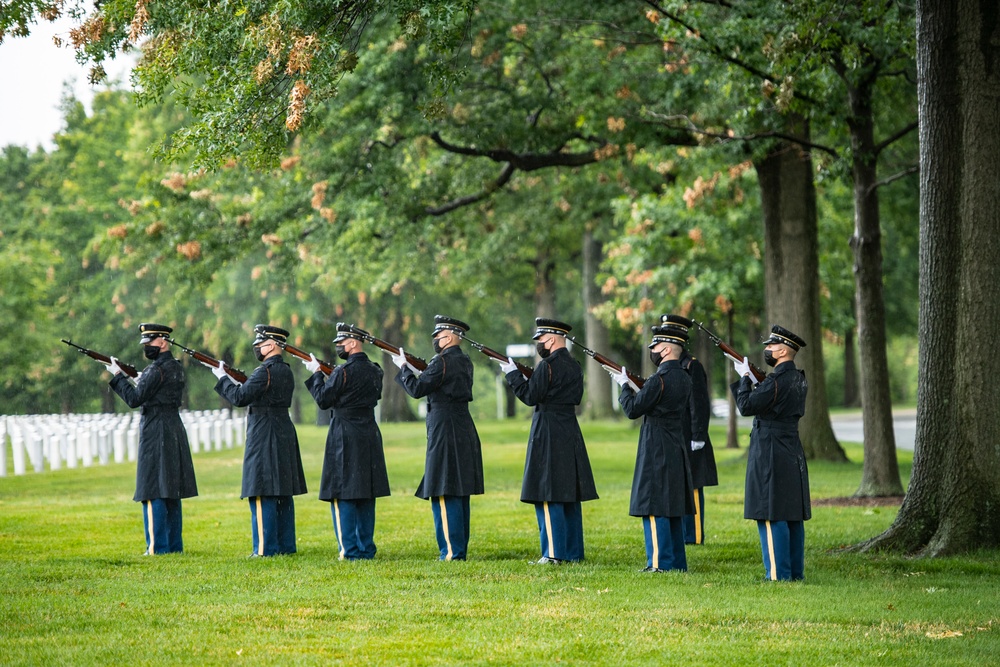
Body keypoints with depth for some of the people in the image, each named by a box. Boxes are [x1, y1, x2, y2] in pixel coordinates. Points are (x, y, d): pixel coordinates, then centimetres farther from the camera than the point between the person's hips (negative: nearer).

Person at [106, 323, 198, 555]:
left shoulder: (156, 369, -15)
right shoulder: (177, 367, 12)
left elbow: (134, 399, -17)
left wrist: (118, 375, -9)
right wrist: (142, 379, 11)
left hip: (156, 432, -9)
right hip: (175, 430, 9)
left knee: (153, 492, -6)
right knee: (171, 491, 12)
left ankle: (157, 547, -8)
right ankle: (174, 544, 14)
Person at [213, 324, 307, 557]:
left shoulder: (265, 371, -15)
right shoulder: (286, 372, 13)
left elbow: (240, 397, -19)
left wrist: (223, 377, -6)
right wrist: (232, 379, 17)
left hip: (264, 438, -9)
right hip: (284, 433, 9)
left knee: (263, 493, -7)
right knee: (283, 491, 11)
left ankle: (266, 548, -7)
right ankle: (286, 544, 15)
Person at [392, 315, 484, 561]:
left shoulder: (442, 361, -15)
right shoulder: (465, 361, 13)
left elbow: (417, 390, -13)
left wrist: (403, 367, 0)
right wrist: (420, 373, 19)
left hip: (445, 432, -9)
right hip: (465, 432, 9)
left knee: (444, 493, -7)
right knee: (459, 492, 13)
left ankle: (452, 552, -9)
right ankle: (460, 549, 17)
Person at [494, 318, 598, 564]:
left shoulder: (548, 365, -14)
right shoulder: (575, 366, 11)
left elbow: (531, 396, -15)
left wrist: (513, 374, -3)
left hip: (548, 432, -8)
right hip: (570, 432, 8)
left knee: (548, 495, -6)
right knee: (570, 494, 12)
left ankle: (553, 553, -8)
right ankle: (573, 551, 16)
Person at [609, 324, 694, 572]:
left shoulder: (659, 379, -18)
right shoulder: (684, 378, 9)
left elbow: (632, 410, -15)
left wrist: (624, 386, 1)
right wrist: (636, 387, 16)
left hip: (656, 451, -9)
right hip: (677, 449, 9)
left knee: (654, 506, -5)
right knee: (673, 507, 14)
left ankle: (660, 562, -6)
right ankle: (677, 562, 18)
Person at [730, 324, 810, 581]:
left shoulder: (777, 381, -18)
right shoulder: (798, 379, 10)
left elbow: (746, 406, -15)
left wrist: (745, 377, -3)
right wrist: (753, 380, 11)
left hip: (770, 453, -9)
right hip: (793, 454, 9)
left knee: (771, 515, -6)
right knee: (792, 514, 11)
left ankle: (778, 573, -7)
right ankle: (795, 570, 15)